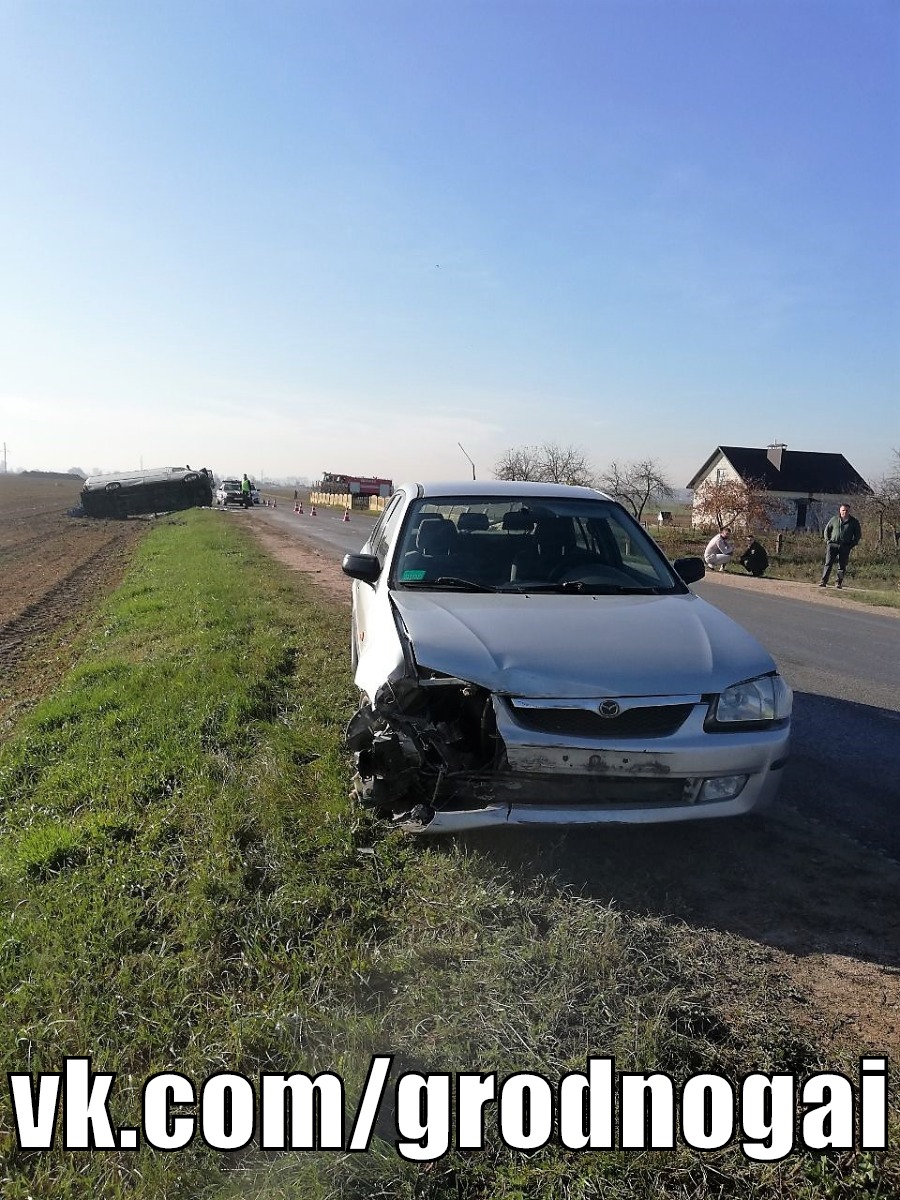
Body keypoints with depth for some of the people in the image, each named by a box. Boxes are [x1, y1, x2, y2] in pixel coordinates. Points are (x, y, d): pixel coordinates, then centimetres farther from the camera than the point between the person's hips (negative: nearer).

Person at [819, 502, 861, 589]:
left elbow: (858, 534, 13)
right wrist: (828, 541, 6)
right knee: (828, 563, -7)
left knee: (842, 565, 0)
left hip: (845, 547, 0)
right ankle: (823, 581, -10)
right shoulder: (834, 519, 10)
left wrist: (852, 544, 3)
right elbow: (827, 530, 18)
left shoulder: (854, 522, 8)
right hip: (832, 545, 0)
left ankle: (839, 583, 5)